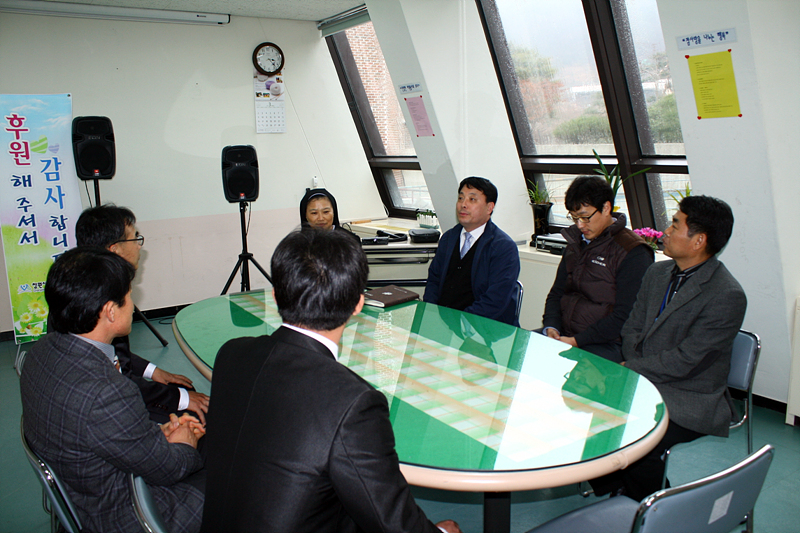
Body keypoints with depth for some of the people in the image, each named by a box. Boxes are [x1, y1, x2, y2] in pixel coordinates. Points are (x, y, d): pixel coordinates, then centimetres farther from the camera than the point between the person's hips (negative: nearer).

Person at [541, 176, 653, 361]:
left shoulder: (634, 252, -9)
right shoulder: (575, 243, 15)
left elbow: (624, 316, -14)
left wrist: (577, 341, -18)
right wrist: (551, 328, -1)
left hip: (605, 345, -7)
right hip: (562, 335, 7)